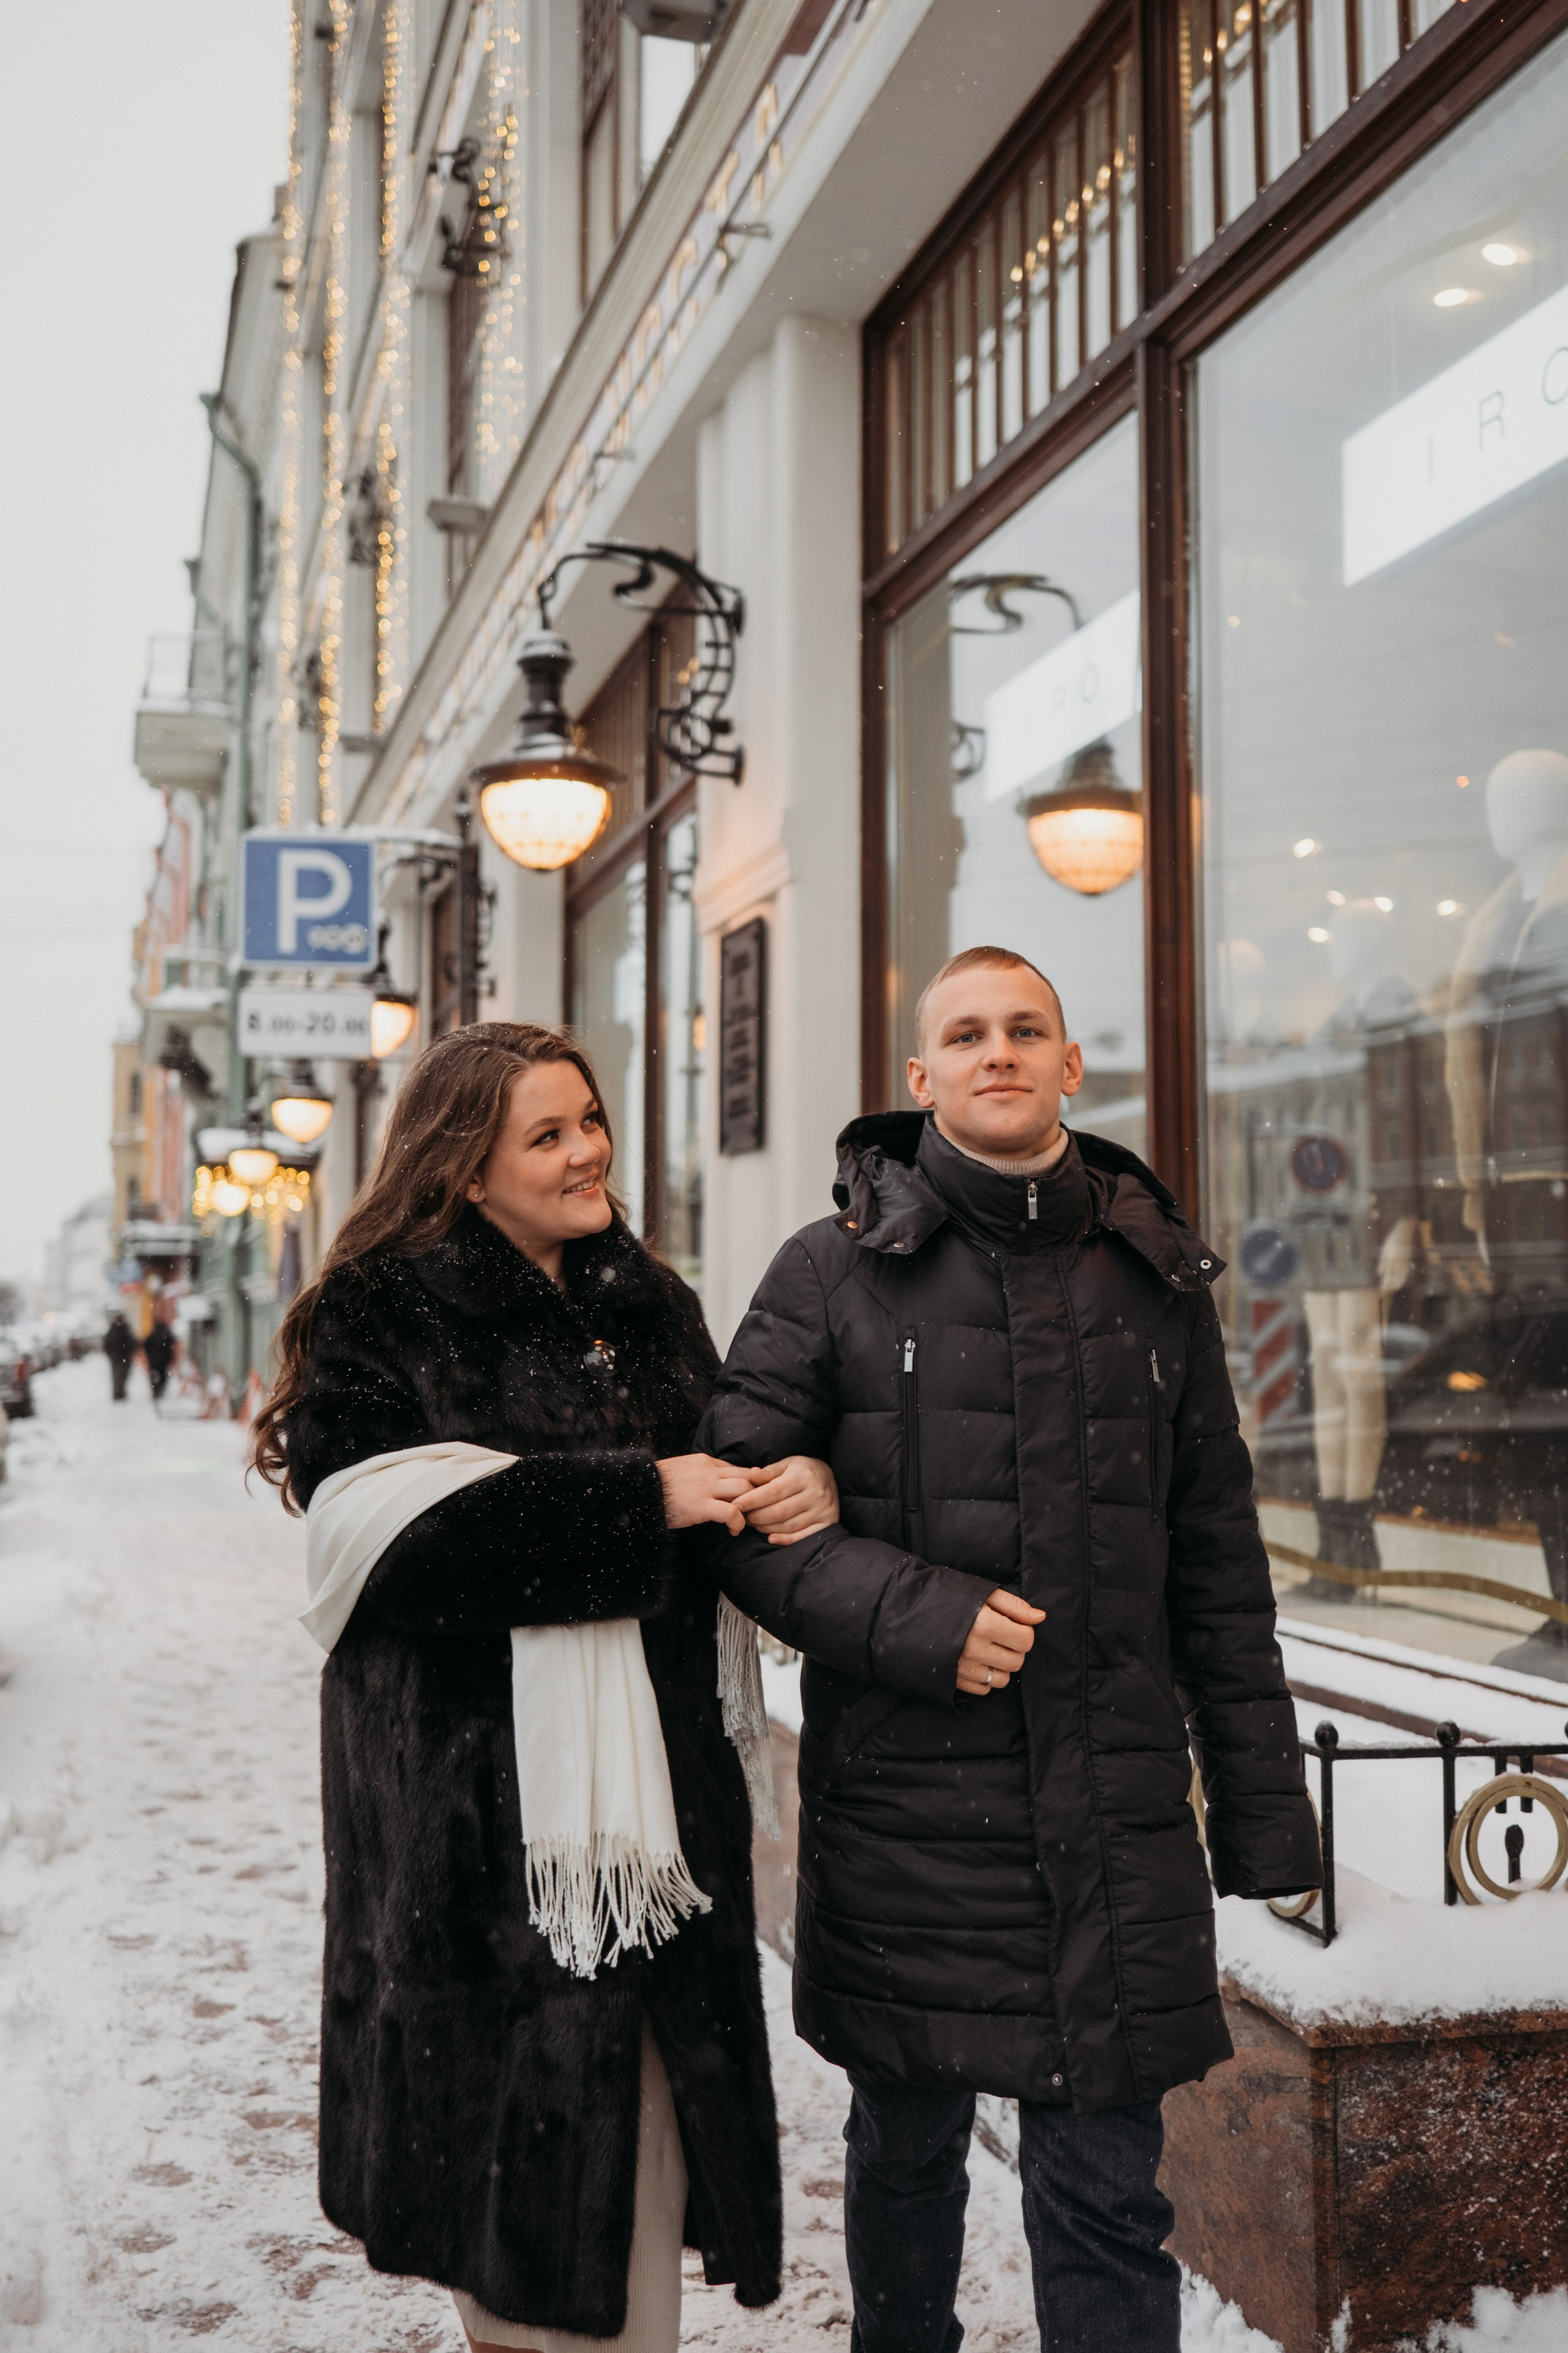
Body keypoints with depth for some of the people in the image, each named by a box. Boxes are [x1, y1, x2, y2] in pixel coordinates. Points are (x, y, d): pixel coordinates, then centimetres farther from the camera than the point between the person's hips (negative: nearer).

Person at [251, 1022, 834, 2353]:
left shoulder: (651, 1308, 15)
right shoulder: (378, 1319, -2)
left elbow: (731, 1476, 20)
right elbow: (410, 1533, -16)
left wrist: (808, 1484, -4)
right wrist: (638, 1498, -18)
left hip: (650, 1780, 5)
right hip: (472, 1788, -4)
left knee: (640, 2124, 6)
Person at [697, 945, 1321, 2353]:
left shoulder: (1152, 1275, 7)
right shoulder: (838, 1271, -1)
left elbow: (1216, 1563, 10)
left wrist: (1260, 1805, 9)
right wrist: (915, 1617, -17)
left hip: (1116, 1812, 1)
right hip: (903, 1803, -1)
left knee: (1107, 2195, 6)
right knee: (903, 2158, 16)